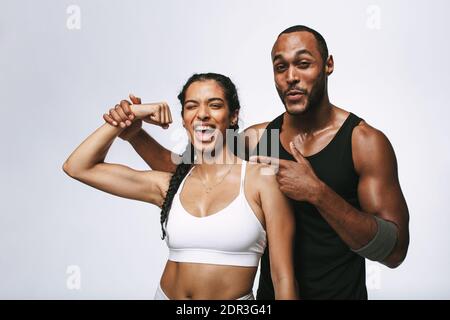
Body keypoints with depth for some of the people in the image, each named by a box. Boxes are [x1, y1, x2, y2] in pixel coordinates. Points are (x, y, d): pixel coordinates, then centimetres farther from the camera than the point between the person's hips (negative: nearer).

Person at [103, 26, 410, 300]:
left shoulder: (365, 141, -15)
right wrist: (136, 135, -6)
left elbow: (395, 250, -19)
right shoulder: (257, 138, -3)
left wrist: (318, 193, -30)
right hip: (270, 291, 4)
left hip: (341, 292, -3)